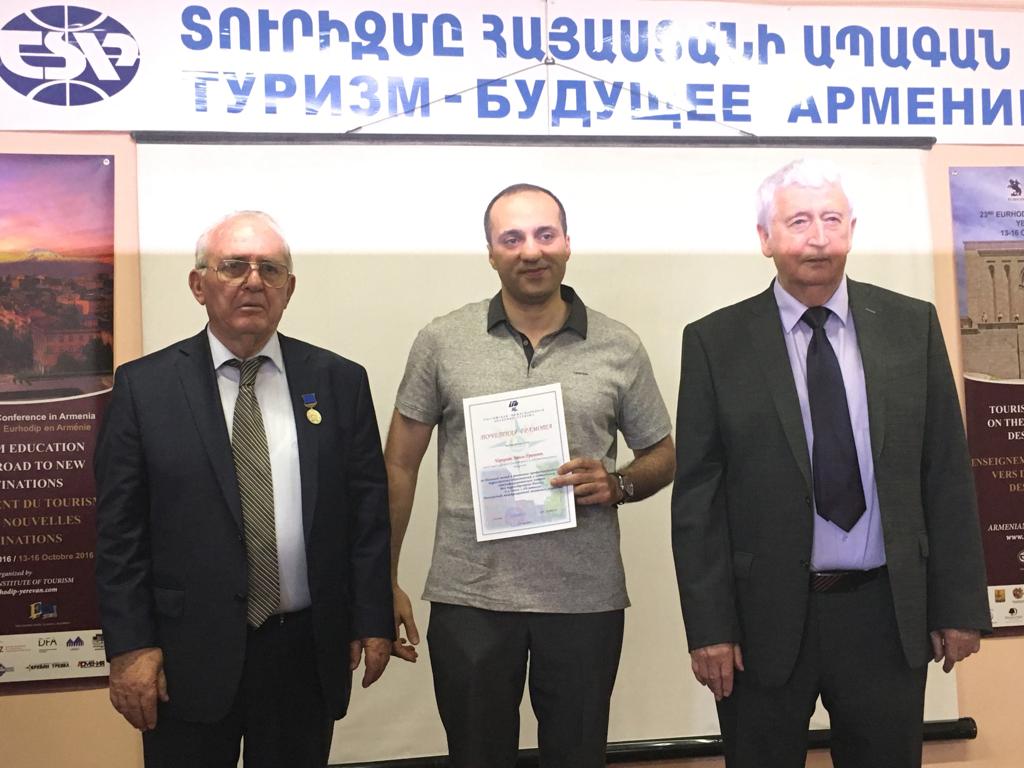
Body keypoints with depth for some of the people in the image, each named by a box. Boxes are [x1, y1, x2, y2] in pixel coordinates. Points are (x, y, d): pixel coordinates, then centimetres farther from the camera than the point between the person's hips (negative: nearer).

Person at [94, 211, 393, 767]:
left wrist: (373, 620, 1)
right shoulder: (143, 386, -2)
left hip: (308, 653, 2)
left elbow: (368, 509, 3)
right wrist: (130, 646, -6)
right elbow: (120, 529, -2)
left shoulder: (340, 382, 2)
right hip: (187, 658, -1)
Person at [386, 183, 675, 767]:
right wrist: (386, 583, 2)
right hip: (468, 598, 0)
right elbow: (400, 465, 5)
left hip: (587, 601, 1)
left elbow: (662, 456, 11)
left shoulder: (620, 348, 1)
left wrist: (617, 485, -11)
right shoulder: (442, 342, 0)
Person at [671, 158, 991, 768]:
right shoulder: (716, 342, -3)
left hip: (888, 613, 2)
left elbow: (947, 473, 4)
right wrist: (709, 627, -8)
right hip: (766, 619, -1)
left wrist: (960, 603, 2)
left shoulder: (913, 325, 3)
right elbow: (698, 494, -5)